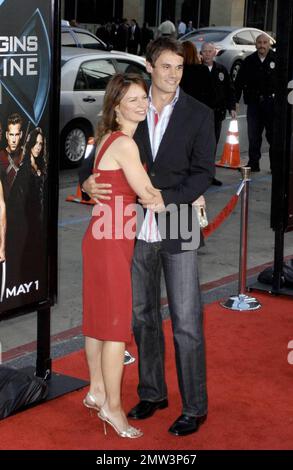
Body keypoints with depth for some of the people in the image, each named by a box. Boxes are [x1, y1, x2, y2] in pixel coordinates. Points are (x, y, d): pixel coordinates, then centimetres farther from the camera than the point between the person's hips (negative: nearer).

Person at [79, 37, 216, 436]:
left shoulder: (198, 115, -3)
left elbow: (203, 171, -6)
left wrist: (168, 199, -20)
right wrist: (87, 180, -12)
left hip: (178, 231, -3)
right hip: (138, 230, 4)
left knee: (186, 322, -1)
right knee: (143, 316, 15)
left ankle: (194, 407, 12)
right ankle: (152, 393, 31)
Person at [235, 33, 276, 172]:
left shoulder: (276, 59, -3)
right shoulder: (249, 61, 6)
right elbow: (239, 82, 8)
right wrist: (235, 100, 2)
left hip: (272, 103, -3)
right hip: (254, 102, 3)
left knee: (273, 135, 4)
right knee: (253, 136, 6)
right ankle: (253, 163, 15)